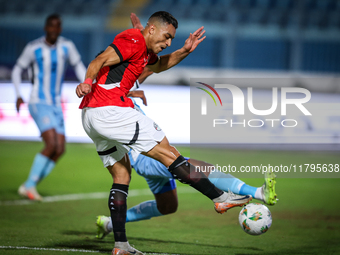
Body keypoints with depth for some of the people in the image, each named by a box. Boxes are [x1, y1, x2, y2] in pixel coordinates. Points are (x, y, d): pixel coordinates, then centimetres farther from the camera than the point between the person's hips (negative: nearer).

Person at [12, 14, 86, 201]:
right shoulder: (34, 48, -8)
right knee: (51, 145, -22)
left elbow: (78, 67, 15)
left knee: (60, 149, -5)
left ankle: (30, 186, 5)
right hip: (38, 103, -6)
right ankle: (29, 186, -11)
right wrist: (18, 95, -8)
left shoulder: (66, 47, 2)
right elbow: (17, 70, 3)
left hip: (55, 105, 6)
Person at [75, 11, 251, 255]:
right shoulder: (134, 40, -7)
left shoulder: (144, 49, 23)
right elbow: (101, 60, -18)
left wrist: (185, 51, 25)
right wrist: (88, 82, -36)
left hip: (91, 116, 11)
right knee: (167, 152, -6)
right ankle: (220, 198, -3)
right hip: (110, 110, -11)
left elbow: (158, 65, 40)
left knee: (122, 175, 13)